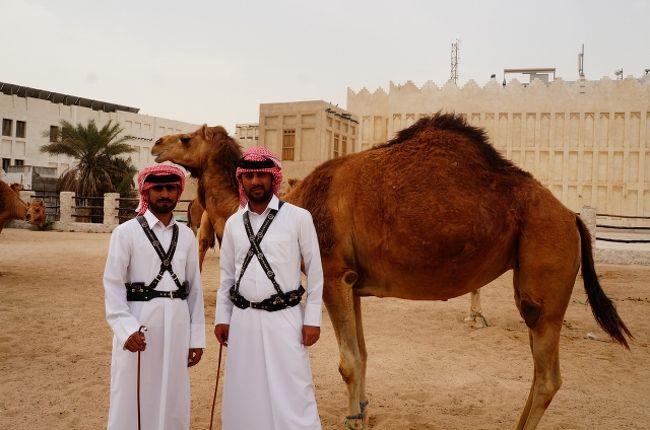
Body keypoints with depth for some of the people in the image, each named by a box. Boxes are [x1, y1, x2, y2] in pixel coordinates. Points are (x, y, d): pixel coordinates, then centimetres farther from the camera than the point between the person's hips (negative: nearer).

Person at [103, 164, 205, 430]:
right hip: (138, 321, -3)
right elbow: (113, 283, -7)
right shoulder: (126, 232, -2)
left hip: (177, 323, 4)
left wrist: (197, 336, 8)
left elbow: (195, 287, 10)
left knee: (173, 398, 13)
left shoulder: (186, 235, 9)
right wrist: (126, 328, -19)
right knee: (131, 399, 4)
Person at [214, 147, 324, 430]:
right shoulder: (233, 223, 7)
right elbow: (227, 276, 13)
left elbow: (314, 271, -2)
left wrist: (312, 319, -5)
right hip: (243, 319, 4)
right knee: (244, 396, 13)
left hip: (284, 318, -4)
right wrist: (221, 318, 9)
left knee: (291, 395, -1)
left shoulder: (298, 217, -5)